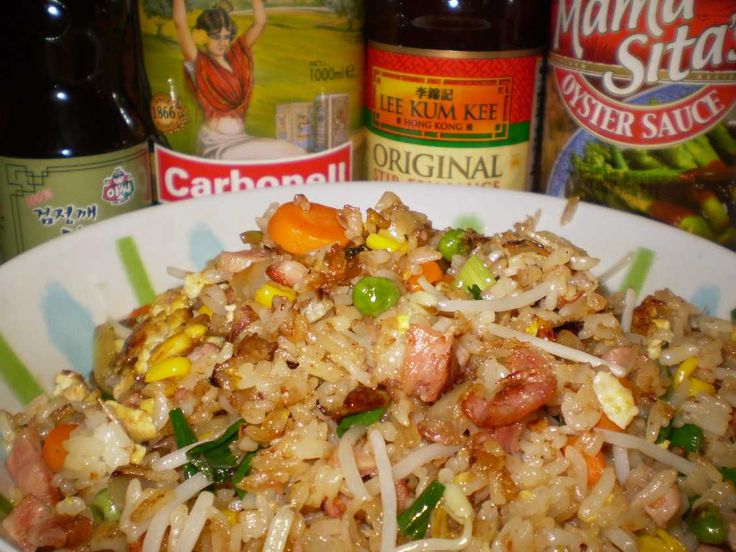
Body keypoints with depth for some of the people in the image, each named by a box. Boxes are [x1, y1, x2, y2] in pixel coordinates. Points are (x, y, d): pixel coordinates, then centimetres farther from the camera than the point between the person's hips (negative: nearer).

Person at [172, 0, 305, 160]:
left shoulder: (235, 56, 11)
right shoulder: (197, 63, -3)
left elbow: (260, 22, 9)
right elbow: (180, 24, -15)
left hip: (239, 138, 6)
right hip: (215, 143, -6)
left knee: (293, 153, -12)